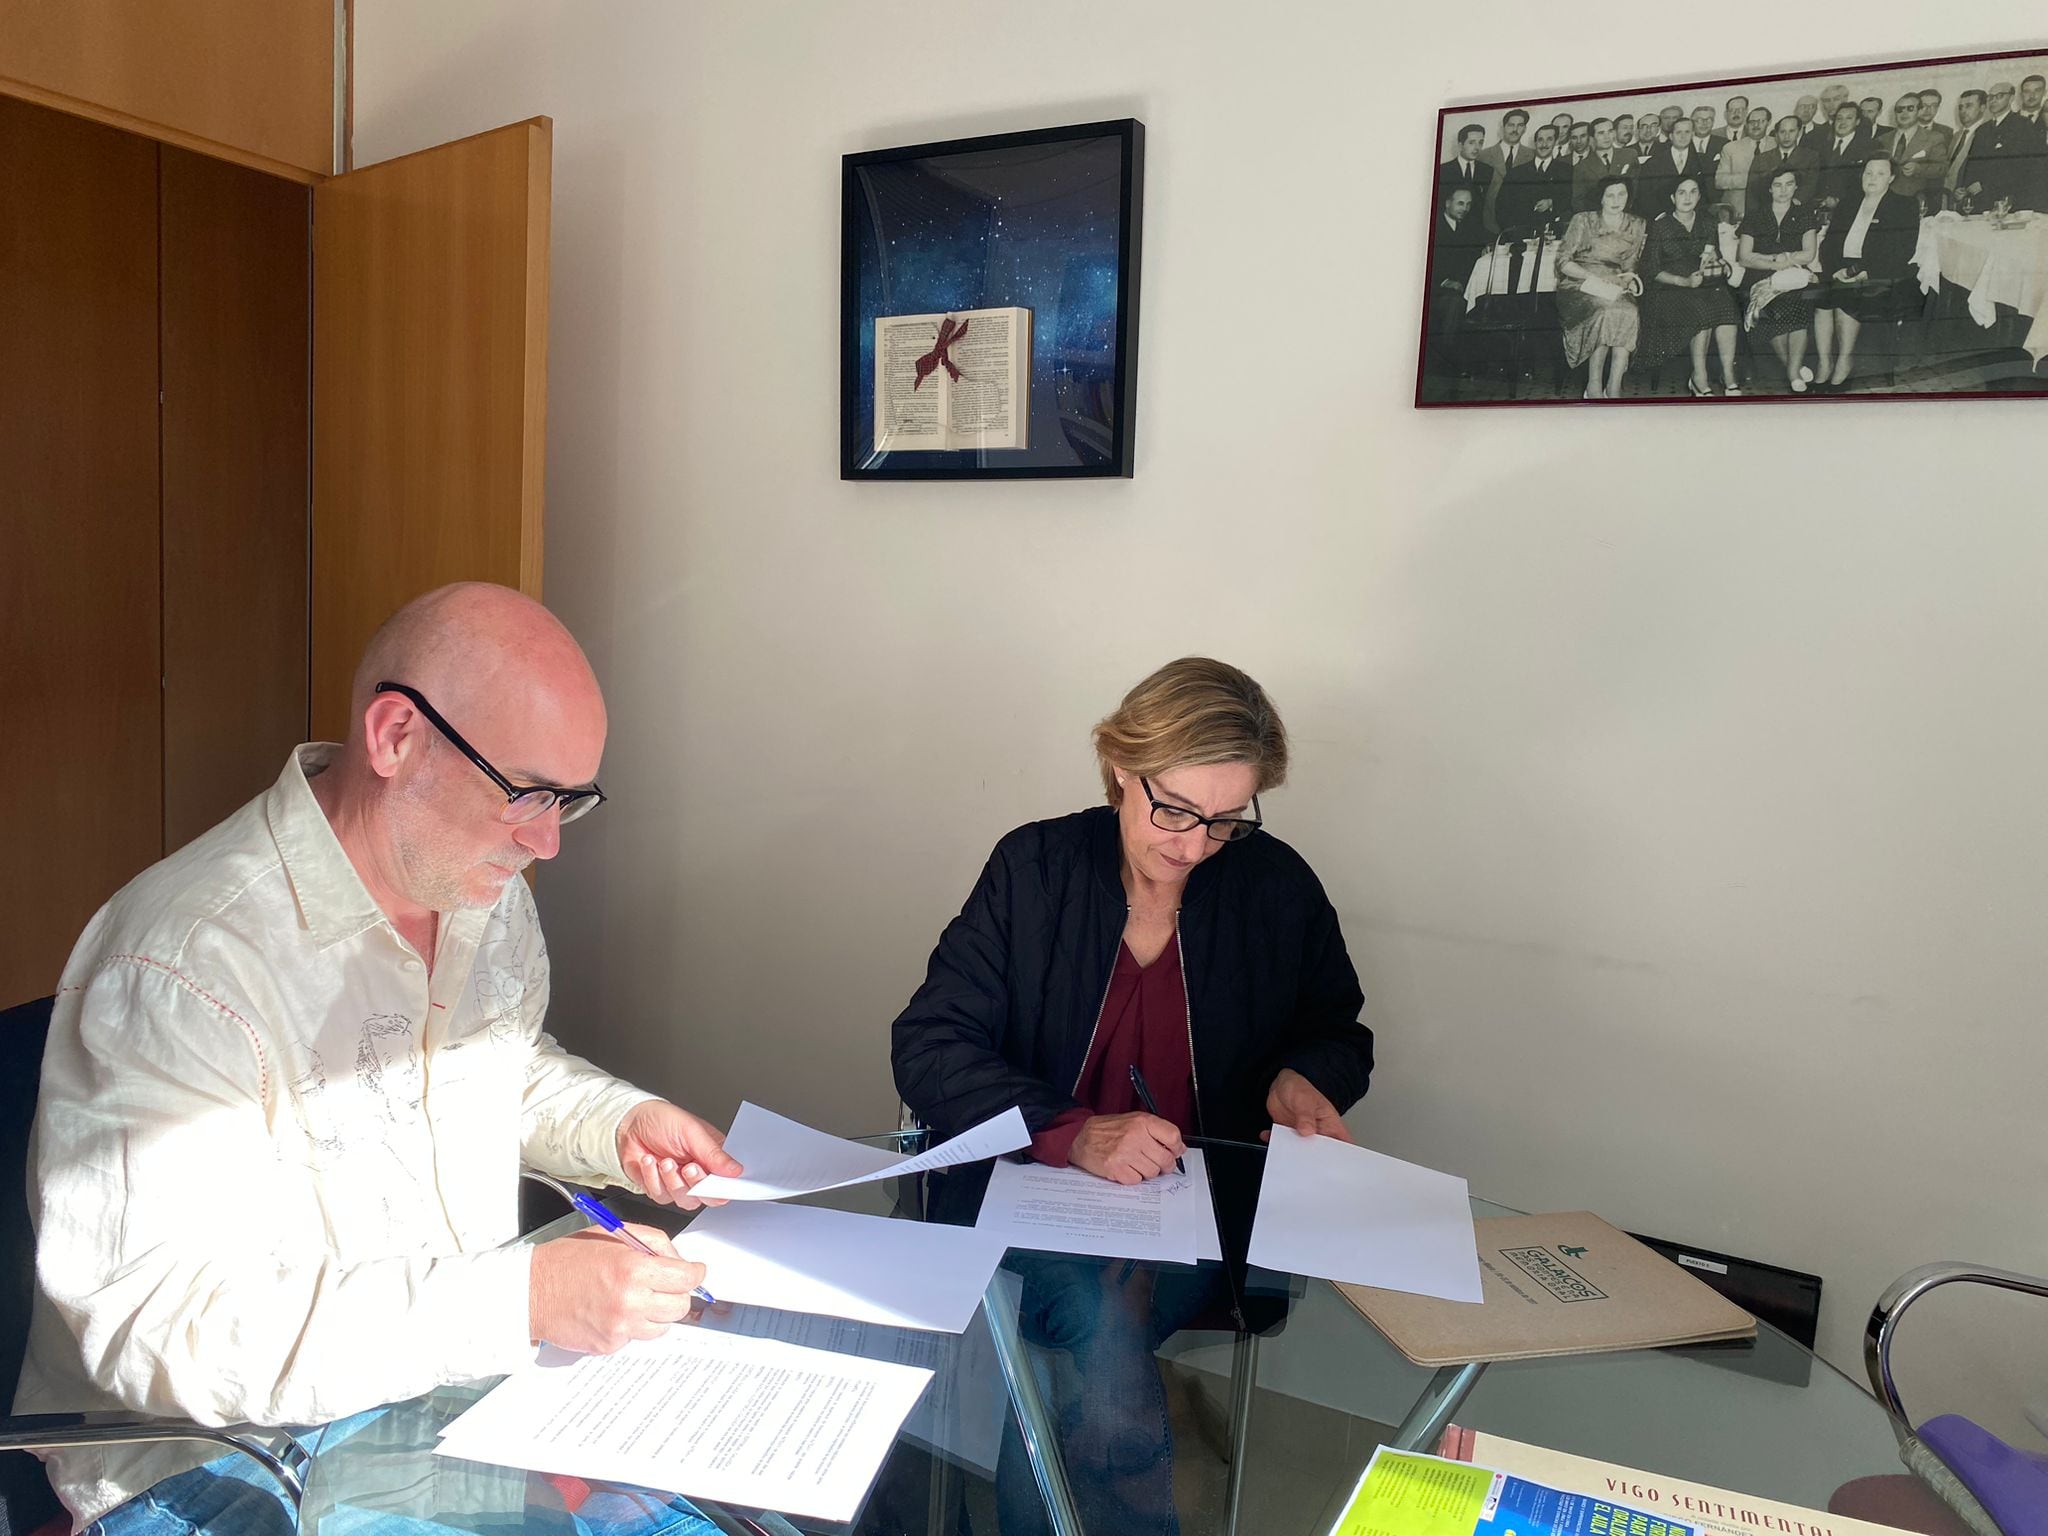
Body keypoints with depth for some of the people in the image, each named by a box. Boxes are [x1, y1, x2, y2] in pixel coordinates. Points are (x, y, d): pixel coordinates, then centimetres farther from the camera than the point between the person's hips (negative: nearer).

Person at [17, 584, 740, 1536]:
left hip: (471, 1375, 7)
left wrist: (617, 1123, 1)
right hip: (223, 1454, -6)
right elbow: (166, 1328, -27)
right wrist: (525, 1297, -30)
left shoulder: (486, 888, 2)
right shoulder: (182, 966, -25)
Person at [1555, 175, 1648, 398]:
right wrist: (1593, 278, -14)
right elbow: (1563, 261, -1)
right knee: (1607, 311, -36)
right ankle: (1594, 386, -29)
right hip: (1580, 287, -3)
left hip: (1614, 287, 3)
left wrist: (1631, 279, -3)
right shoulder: (1583, 221, 5)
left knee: (1629, 313, -33)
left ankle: (1614, 388, -34)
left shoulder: (1636, 226, 16)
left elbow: (1630, 265, 21)